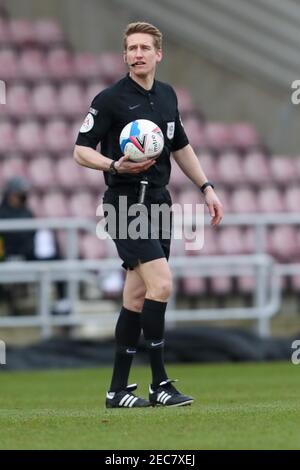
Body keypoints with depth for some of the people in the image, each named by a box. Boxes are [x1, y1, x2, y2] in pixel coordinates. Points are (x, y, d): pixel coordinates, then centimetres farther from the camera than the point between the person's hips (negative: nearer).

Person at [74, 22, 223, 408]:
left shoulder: (167, 96, 12)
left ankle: (118, 389, 11)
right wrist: (115, 165, -25)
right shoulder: (110, 99, -9)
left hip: (158, 202, 7)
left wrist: (206, 188, 19)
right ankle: (159, 383, -12)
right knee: (161, 285, -18)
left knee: (137, 296, 7)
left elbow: (181, 148, 24)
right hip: (125, 203, -7)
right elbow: (81, 150, -8)